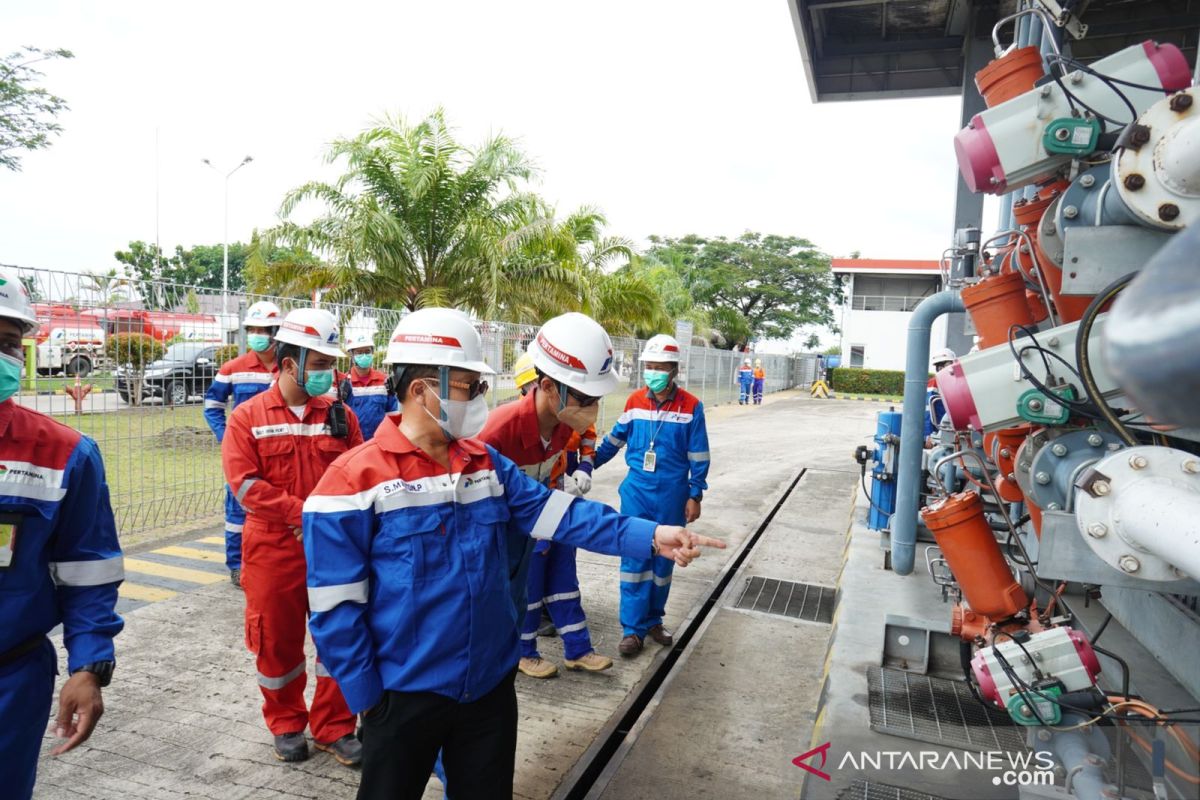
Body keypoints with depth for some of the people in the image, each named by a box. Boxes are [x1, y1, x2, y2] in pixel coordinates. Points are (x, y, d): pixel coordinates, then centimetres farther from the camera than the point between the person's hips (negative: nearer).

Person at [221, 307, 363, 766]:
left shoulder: (340, 415, 2)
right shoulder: (248, 417, -4)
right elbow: (245, 484, -12)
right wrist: (304, 513, -17)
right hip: (274, 549, -2)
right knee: (278, 641, 12)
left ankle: (334, 728, 25)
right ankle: (287, 725, 34)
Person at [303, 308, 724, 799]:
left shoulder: (488, 464, 2)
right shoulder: (357, 479, -16)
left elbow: (557, 512, -6)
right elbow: (336, 606, -13)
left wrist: (649, 536, -17)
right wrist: (366, 695, -10)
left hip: (490, 684, 5)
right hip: (405, 693, -5)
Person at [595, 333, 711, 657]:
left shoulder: (690, 406, -7)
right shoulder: (634, 402, -1)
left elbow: (698, 457, -3)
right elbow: (613, 441, 12)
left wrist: (695, 496, -4)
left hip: (672, 495, -1)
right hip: (637, 491, 1)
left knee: (664, 558, 11)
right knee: (634, 558, 1)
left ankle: (654, 620, 27)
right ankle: (633, 628, 9)